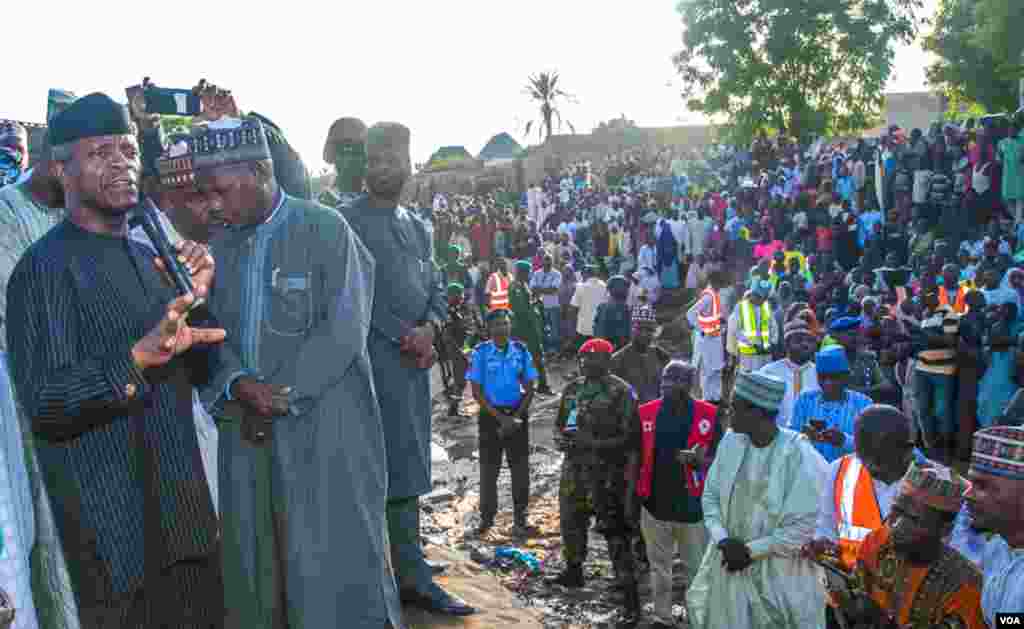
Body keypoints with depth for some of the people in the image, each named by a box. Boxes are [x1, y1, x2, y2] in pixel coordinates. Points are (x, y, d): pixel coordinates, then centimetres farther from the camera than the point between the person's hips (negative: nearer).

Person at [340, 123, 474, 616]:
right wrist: (407, 340, -11)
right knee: (396, 471, -4)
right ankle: (411, 575, 5)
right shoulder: (350, 221, -6)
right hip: (375, 359, -7)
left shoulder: (418, 227, 16)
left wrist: (429, 327, -4)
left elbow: (436, 289, 17)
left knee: (408, 471, 12)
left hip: (415, 360, 7)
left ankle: (411, 576, 21)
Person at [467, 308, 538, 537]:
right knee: (489, 468, 5)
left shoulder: (521, 350, 0)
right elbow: (476, 391, -6)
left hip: (518, 413, 2)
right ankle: (487, 516, 19)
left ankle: (520, 518, 16)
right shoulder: (481, 352, -6)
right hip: (491, 414, -1)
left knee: (520, 468, 5)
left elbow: (529, 388, 2)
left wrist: (516, 417, -9)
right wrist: (501, 418, -12)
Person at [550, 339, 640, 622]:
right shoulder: (572, 389, 8)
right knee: (571, 520, 19)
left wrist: (592, 443, -24)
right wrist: (560, 437, -5)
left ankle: (630, 589, 5)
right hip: (574, 468, 7)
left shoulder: (620, 392, -12)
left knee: (614, 529, -4)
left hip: (608, 472, -7)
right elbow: (560, 422, 18)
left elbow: (628, 437, -15)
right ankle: (574, 571, 41)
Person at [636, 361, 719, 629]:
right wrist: (631, 494, 5)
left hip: (693, 505, -2)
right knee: (659, 567, 16)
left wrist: (699, 461, -21)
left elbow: (719, 459, -1)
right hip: (655, 504, 3)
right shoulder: (646, 413, -1)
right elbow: (636, 456, 7)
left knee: (698, 569, 10)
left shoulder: (708, 415, -8)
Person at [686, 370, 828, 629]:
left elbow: (804, 527, -18)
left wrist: (751, 550, -17)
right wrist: (722, 539, -12)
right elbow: (710, 496, 4)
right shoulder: (730, 442, -2)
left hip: (779, 574, -5)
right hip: (728, 564, 5)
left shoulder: (800, 456, -18)